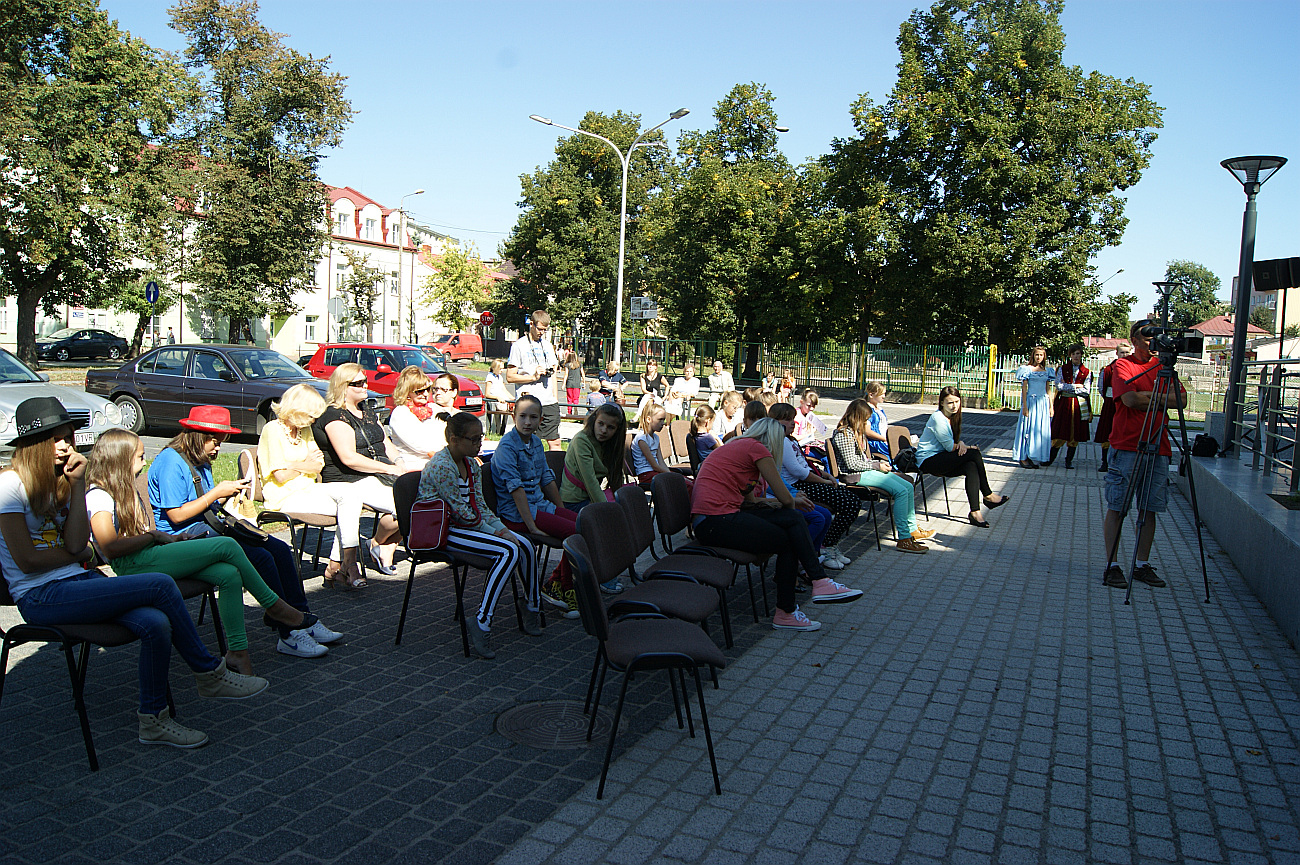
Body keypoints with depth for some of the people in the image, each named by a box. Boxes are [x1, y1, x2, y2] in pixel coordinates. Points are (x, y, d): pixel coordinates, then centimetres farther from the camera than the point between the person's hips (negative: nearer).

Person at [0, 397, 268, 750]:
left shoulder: (58, 480, 14)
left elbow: (76, 542, -2)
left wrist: (77, 485, -4)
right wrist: (79, 554, 1)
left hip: (76, 581, 7)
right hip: (40, 598, -7)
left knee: (156, 624, -24)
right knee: (161, 586, -24)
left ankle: (153, 719, -10)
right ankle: (209, 674, -8)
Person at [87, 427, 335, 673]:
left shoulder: (127, 490, 25)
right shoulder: (98, 496, -6)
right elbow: (110, 548, -18)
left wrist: (171, 539, 4)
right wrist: (154, 535, -8)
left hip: (148, 555, 9)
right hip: (134, 566, -9)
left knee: (229, 574, -17)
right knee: (227, 546, -20)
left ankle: (238, 650, -22)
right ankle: (274, 605, -7)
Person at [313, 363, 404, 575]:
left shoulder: (366, 411, 19)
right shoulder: (334, 416, -9)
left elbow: (386, 444, 21)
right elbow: (349, 458, -19)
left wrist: (399, 464, 1)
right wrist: (388, 469, -18)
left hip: (378, 474, 9)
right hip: (351, 482, -9)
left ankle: (388, 547, -2)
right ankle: (376, 544, 0)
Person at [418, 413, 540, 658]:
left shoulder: (471, 464, 11)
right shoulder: (441, 466, -18)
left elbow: (479, 505, 10)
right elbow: (460, 511, -18)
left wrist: (502, 529, -5)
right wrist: (493, 533, -13)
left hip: (471, 524, 9)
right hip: (445, 531, -9)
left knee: (524, 545, -9)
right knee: (508, 551, -26)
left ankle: (532, 610, 9)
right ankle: (481, 625, -26)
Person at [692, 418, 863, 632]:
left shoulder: (739, 446, 24)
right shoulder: (756, 448, -5)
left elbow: (749, 500, 25)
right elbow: (785, 498, -4)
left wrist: (792, 502, 30)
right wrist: (791, 504, 20)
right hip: (717, 522, -9)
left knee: (793, 518, 6)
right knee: (788, 541, -1)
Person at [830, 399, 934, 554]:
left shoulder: (858, 432, 16)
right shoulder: (844, 434, -16)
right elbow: (852, 464, -20)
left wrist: (880, 462, 4)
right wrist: (877, 465, -11)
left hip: (867, 470, 10)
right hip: (857, 476, -10)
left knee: (909, 487, 2)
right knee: (901, 491, -21)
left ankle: (912, 529, 11)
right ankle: (904, 539, -21)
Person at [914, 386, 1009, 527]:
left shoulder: (953, 417, 13)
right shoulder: (938, 418, -15)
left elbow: (954, 444, 13)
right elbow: (950, 447, -15)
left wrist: (961, 444, -9)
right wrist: (967, 446, 0)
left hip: (940, 460, 8)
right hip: (928, 461, -8)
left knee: (972, 467, -22)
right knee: (975, 454, -20)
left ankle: (975, 512, -26)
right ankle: (988, 496, -5)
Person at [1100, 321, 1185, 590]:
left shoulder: (1163, 367, 15)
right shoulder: (1122, 365, 0)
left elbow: (1182, 400, 3)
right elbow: (1130, 399, -15)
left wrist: (1148, 397, -8)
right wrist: (1158, 398, -3)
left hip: (1158, 447, 5)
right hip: (1126, 446, -5)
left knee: (1149, 508, 7)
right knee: (1117, 507, -3)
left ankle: (1143, 564, 16)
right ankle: (1112, 565, 3)